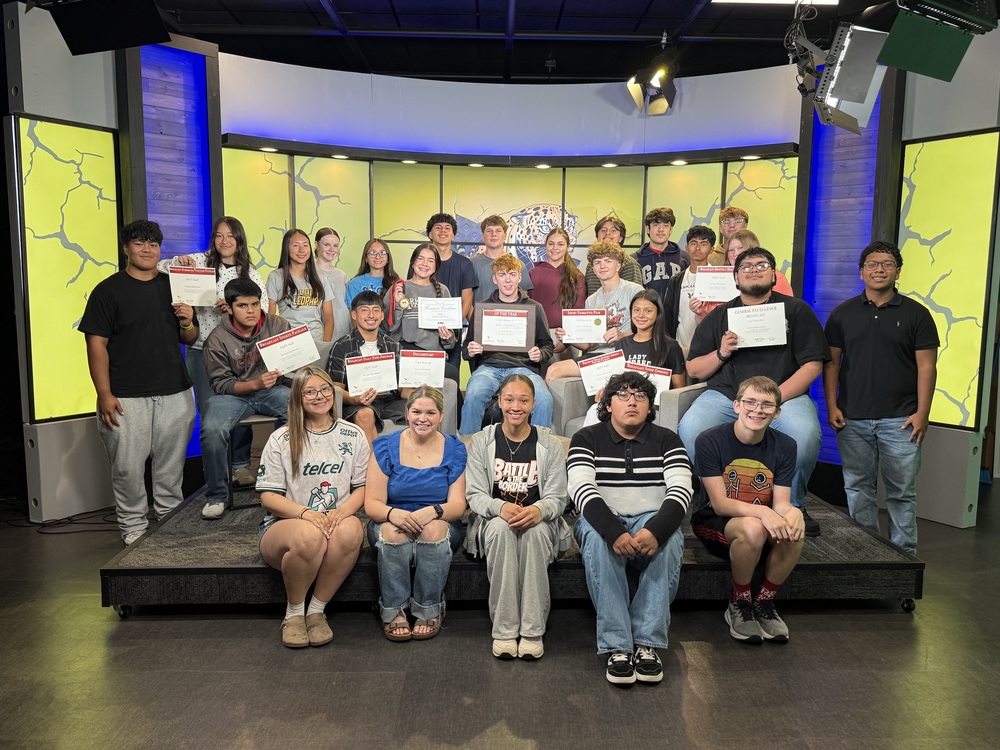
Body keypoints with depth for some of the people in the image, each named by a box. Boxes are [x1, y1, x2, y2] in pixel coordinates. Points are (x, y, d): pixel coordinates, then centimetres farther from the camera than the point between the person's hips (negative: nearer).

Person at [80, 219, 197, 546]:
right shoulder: (109, 290, 1)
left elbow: (191, 339, 17)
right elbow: (97, 344, -4)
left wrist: (187, 323, -7)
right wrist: (104, 394, -11)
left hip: (175, 393, 3)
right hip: (126, 396, -3)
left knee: (171, 464, 10)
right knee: (128, 467, 0)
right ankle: (133, 527, 16)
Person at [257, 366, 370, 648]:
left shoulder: (353, 436, 8)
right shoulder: (281, 439, 3)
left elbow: (363, 487, 6)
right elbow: (268, 497, -1)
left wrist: (342, 511, -17)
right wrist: (306, 514, -20)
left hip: (336, 522, 1)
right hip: (284, 524, -1)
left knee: (351, 529, -36)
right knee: (309, 535, -38)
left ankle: (317, 610, -15)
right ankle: (294, 612, -9)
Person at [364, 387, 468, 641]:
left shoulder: (454, 449, 1)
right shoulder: (386, 447, -1)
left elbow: (458, 505, -8)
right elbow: (372, 504, -7)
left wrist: (433, 511, -31)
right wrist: (392, 513, -31)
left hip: (441, 527, 0)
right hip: (391, 523, 0)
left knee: (434, 529, -34)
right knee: (392, 530, -34)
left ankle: (429, 611, -16)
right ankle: (394, 611, -15)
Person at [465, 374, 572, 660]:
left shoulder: (550, 444, 3)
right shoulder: (481, 442, 3)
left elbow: (557, 498, -1)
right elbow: (475, 495, -3)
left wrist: (538, 510, -26)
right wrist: (501, 507, -25)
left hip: (538, 522, 0)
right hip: (493, 520, 0)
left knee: (536, 530, -35)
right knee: (500, 528, -35)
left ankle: (533, 631, -27)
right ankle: (504, 630, -28)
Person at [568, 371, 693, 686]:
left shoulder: (666, 440, 7)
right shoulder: (587, 439, 3)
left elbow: (681, 490, -7)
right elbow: (581, 489, -13)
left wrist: (656, 530, -29)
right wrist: (614, 532, -31)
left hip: (651, 520, 1)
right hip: (602, 519, -1)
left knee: (670, 541, -32)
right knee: (597, 539, -35)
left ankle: (647, 642, -28)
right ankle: (617, 645, -33)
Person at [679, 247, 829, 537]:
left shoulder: (796, 310, 11)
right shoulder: (718, 316, 17)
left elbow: (812, 365, 2)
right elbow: (693, 370, 14)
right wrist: (721, 353, -7)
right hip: (724, 395, 1)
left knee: (805, 435, -33)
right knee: (689, 431, -29)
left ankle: (793, 504, -3)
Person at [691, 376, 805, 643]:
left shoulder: (784, 446, -3)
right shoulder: (710, 440, -16)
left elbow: (781, 503, -7)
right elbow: (720, 504, -19)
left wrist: (792, 512, -33)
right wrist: (762, 512, -37)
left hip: (761, 522, 4)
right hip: (712, 522, -4)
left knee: (794, 533, -30)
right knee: (752, 528, -36)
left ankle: (763, 603, -4)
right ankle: (739, 605, -10)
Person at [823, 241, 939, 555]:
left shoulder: (916, 314, 3)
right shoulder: (843, 313, 8)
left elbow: (927, 366, 0)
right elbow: (831, 362, 7)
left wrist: (922, 413, -8)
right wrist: (832, 406, -1)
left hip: (900, 420, -2)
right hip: (852, 419, 2)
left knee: (901, 492, 3)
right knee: (858, 488, 9)